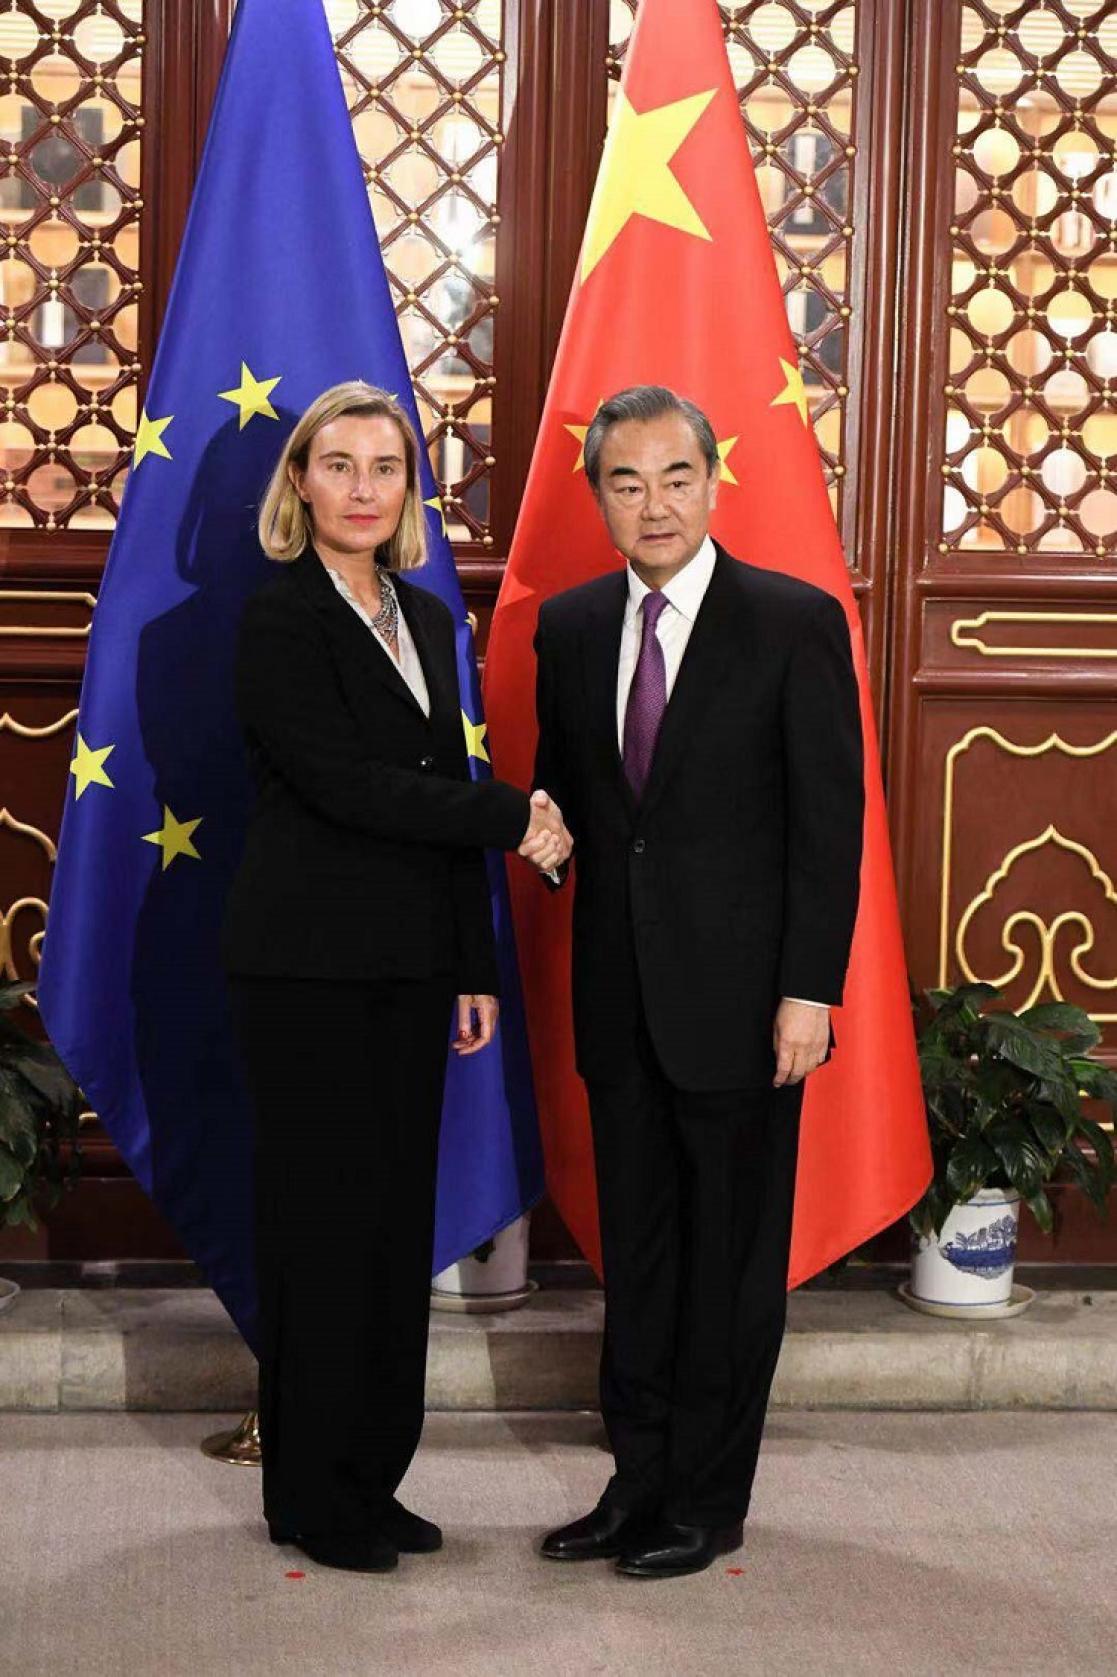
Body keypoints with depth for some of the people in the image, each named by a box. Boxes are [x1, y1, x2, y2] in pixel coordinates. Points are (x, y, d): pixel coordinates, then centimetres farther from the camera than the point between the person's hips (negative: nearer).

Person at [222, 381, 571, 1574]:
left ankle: (371, 1478, 20)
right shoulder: (279, 619, -9)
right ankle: (311, 1497, 11)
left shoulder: (425, 619, 13)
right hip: (310, 962, -7)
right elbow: (342, 783, -18)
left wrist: (475, 966, 12)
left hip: (410, 961, 7)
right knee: (324, 1216, -1)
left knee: (397, 1216, 10)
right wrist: (516, 819, -12)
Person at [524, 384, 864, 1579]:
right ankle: (639, 1482, 25)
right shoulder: (570, 627, 7)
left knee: (733, 1256, 6)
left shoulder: (794, 623, -8)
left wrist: (810, 990, -14)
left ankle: (708, 1503, 17)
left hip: (739, 990, -5)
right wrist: (540, 829, -4)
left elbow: (831, 820, -9)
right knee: (635, 1247, 13)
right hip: (620, 991, 5)